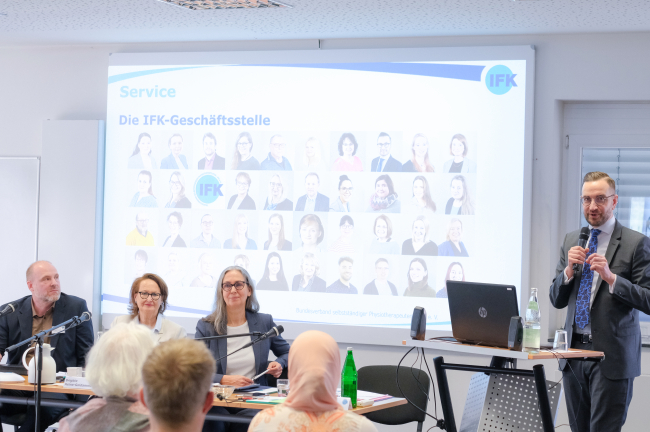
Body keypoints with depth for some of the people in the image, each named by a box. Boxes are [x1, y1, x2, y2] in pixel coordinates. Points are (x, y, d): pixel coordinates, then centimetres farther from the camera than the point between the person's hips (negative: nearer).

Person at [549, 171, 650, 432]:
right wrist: (569, 270, -7)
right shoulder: (571, 241, 13)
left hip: (611, 355, -6)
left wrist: (611, 277, -21)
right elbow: (556, 300, 12)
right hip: (574, 352, 6)